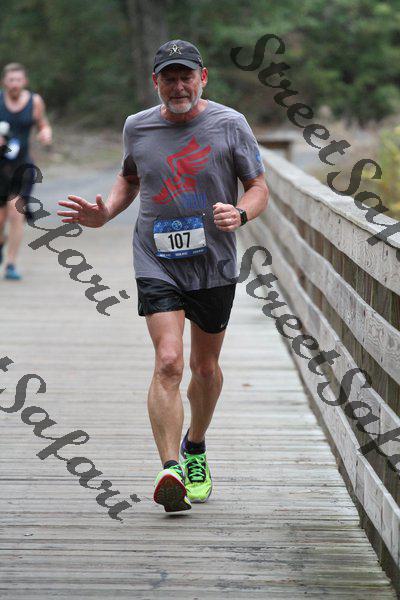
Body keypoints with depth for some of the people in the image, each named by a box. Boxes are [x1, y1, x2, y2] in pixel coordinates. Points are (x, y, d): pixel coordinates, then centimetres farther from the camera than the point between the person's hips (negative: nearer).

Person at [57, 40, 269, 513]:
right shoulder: (137, 128, 4)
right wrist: (106, 213, 4)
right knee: (168, 363, -17)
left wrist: (239, 214, -20)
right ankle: (171, 470, -23)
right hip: (156, 264, 0)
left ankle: (195, 448, 40)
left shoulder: (230, 124, -3)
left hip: (214, 265, 0)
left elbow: (258, 187, 2)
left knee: (205, 367, 14)